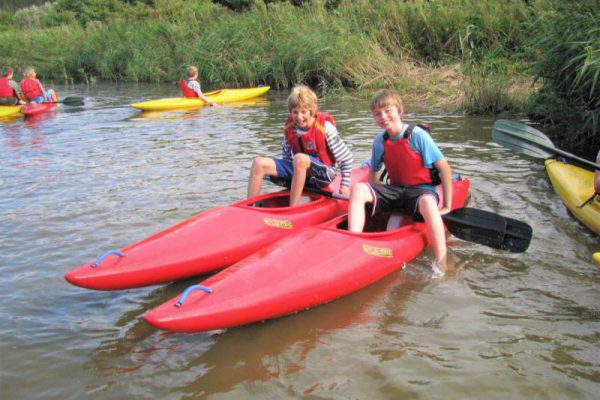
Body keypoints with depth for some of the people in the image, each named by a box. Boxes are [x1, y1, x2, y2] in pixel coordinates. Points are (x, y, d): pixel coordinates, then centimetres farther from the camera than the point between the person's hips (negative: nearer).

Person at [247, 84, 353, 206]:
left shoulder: (325, 127, -14)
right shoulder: (289, 127, 0)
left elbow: (347, 158, -8)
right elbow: (286, 156, 17)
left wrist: (345, 186, -7)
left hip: (323, 174, -5)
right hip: (299, 169, 5)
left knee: (300, 159, -39)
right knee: (259, 163, -13)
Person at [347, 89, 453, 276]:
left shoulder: (417, 135, -12)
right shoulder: (379, 141, 3)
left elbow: (444, 168, -12)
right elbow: (374, 171, 19)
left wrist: (447, 205, -13)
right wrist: (372, 197, 7)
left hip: (422, 189, -5)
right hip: (395, 190, 5)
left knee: (427, 203, -42)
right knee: (358, 188, -19)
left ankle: (441, 266, -38)